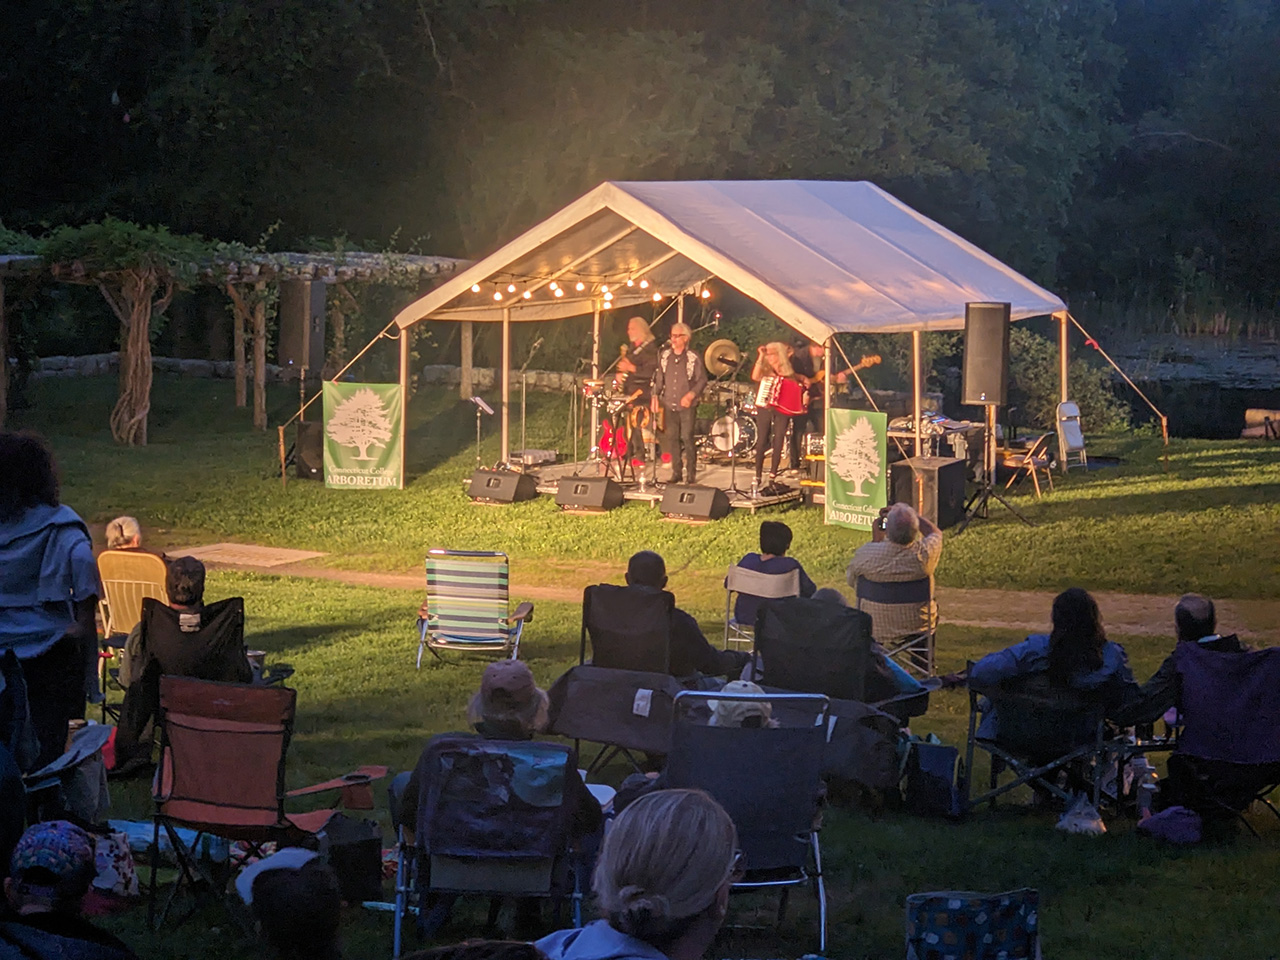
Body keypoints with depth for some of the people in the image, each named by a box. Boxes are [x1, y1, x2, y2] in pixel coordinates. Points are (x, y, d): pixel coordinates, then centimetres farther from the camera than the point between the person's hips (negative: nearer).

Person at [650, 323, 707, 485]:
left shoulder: (693, 358, -4)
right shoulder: (664, 356, 9)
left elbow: (702, 380, -3)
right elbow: (658, 378, 14)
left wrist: (691, 395, -15)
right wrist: (655, 396, 4)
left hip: (687, 405, -4)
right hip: (669, 405, 4)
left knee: (687, 437, -8)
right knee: (671, 437, 4)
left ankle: (691, 473, 1)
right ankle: (676, 471, 13)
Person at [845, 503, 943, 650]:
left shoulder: (865, 554, -29)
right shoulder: (924, 553, -27)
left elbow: (851, 580, -4)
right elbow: (936, 533, -1)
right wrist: (910, 514, 3)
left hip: (874, 630, 0)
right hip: (917, 628, 0)